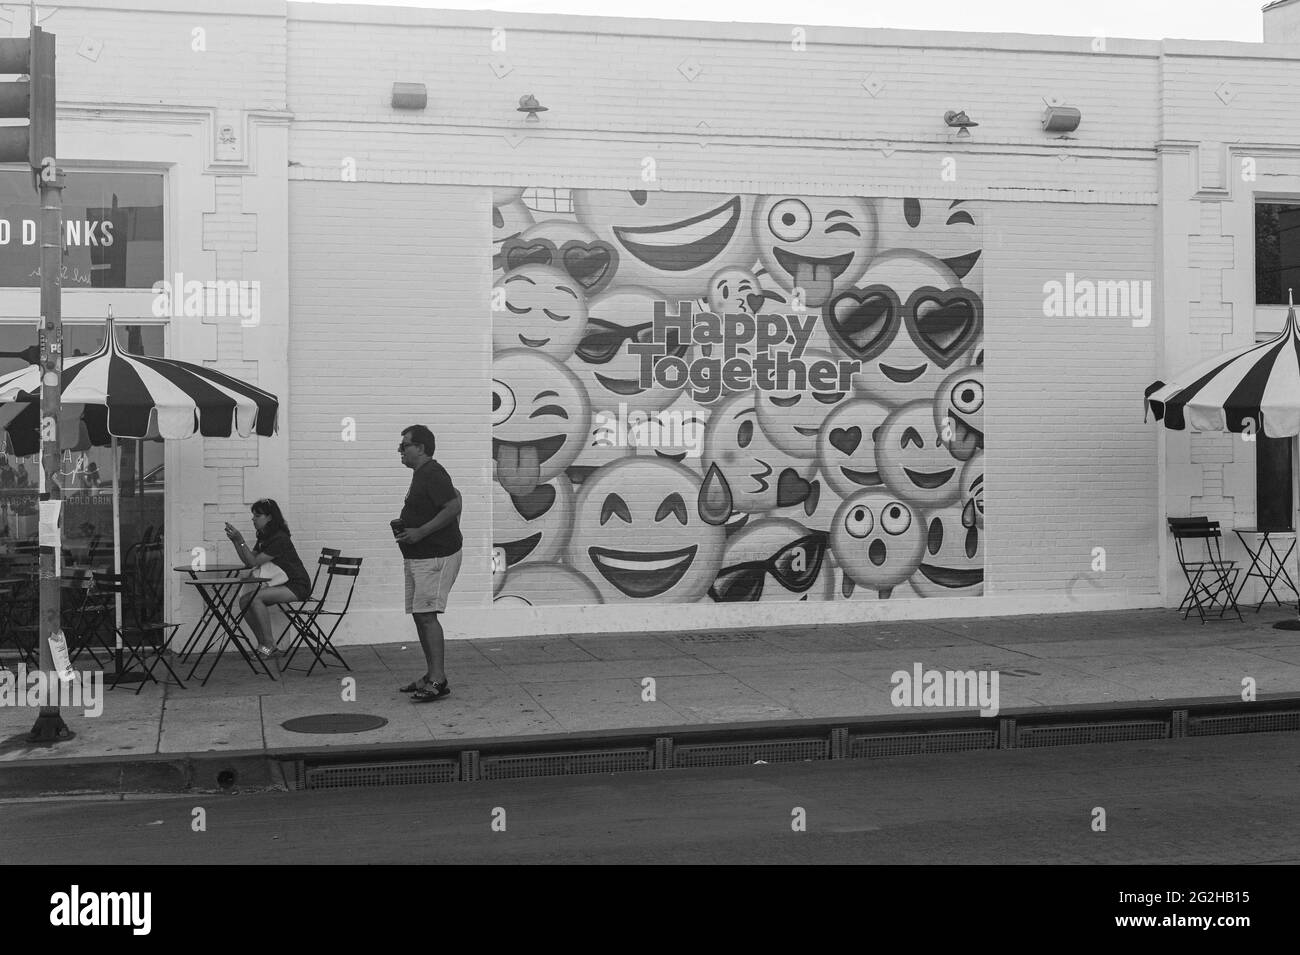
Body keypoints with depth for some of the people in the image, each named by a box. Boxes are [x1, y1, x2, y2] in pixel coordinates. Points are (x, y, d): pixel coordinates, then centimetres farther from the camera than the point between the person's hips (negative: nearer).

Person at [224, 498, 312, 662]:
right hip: (280, 584, 9)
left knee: (255, 598, -25)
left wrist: (240, 541, -21)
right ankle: (265, 647, 0)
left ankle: (269, 645, -15)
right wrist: (235, 541, 2)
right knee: (244, 600, -5)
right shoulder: (263, 537, 11)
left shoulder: (279, 538, -18)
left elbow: (254, 562, -19)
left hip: (297, 586, -9)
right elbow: (248, 561, 11)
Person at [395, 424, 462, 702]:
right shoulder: (420, 474, 18)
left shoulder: (432, 474, -15)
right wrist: (404, 525, 16)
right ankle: (431, 674, 19)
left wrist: (419, 532, -24)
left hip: (435, 556, -11)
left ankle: (438, 680, -14)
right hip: (417, 557, 11)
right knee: (419, 615, 12)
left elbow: (453, 507, -25)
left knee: (426, 614, -14)